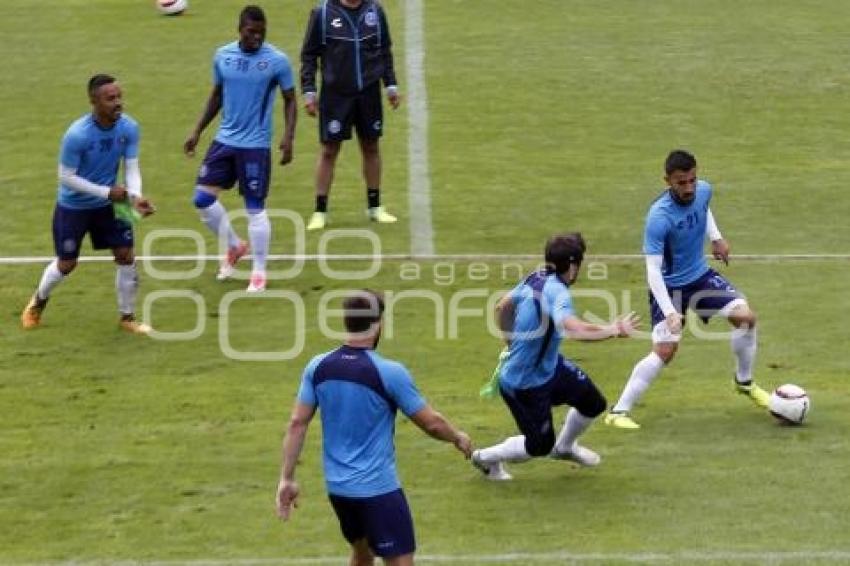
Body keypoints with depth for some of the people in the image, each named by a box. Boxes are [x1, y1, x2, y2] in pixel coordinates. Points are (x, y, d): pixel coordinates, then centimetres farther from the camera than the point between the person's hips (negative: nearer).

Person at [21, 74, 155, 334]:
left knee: (126, 256, -2)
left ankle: (127, 317, 15)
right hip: (73, 206, -4)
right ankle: (39, 300, 40)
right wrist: (107, 192, -27)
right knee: (66, 264, 9)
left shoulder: (129, 128, -17)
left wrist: (135, 196, -30)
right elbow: (66, 177, -23)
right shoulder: (77, 135, -31)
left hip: (108, 204, 4)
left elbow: (131, 167, -10)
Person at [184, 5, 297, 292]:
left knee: (255, 208, -2)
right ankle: (234, 246, 25)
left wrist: (288, 138, -13)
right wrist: (197, 132, 12)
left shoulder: (277, 60, -10)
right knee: (202, 198, 2)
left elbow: (290, 100, -1)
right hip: (225, 139, 5)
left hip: (256, 145, -4)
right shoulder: (223, 56, 2)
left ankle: (259, 272, 12)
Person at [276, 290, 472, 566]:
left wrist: (287, 478, 7)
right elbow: (431, 423, -7)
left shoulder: (318, 367, -2)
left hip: (337, 486, 6)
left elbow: (297, 424, 0)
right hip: (378, 488, -6)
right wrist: (458, 438, 13)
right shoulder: (389, 372, -16)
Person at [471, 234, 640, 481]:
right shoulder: (556, 292, -32)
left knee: (593, 403, 17)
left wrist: (510, 344, 22)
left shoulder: (535, 278, -6)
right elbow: (575, 329, -49)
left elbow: (502, 307, 9)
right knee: (540, 446, 8)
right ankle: (486, 458, 30)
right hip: (525, 385, -9)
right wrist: (614, 330, -36)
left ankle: (564, 447, 45)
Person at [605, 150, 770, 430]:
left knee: (746, 316, -4)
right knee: (665, 350, -16)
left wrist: (716, 237, 10)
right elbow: (653, 270, -32)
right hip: (669, 286, -6)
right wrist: (670, 312, -39)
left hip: (700, 275, 6)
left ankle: (744, 381, 22)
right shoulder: (659, 217, -32)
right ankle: (619, 411, -6)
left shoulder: (703, 190, -13)